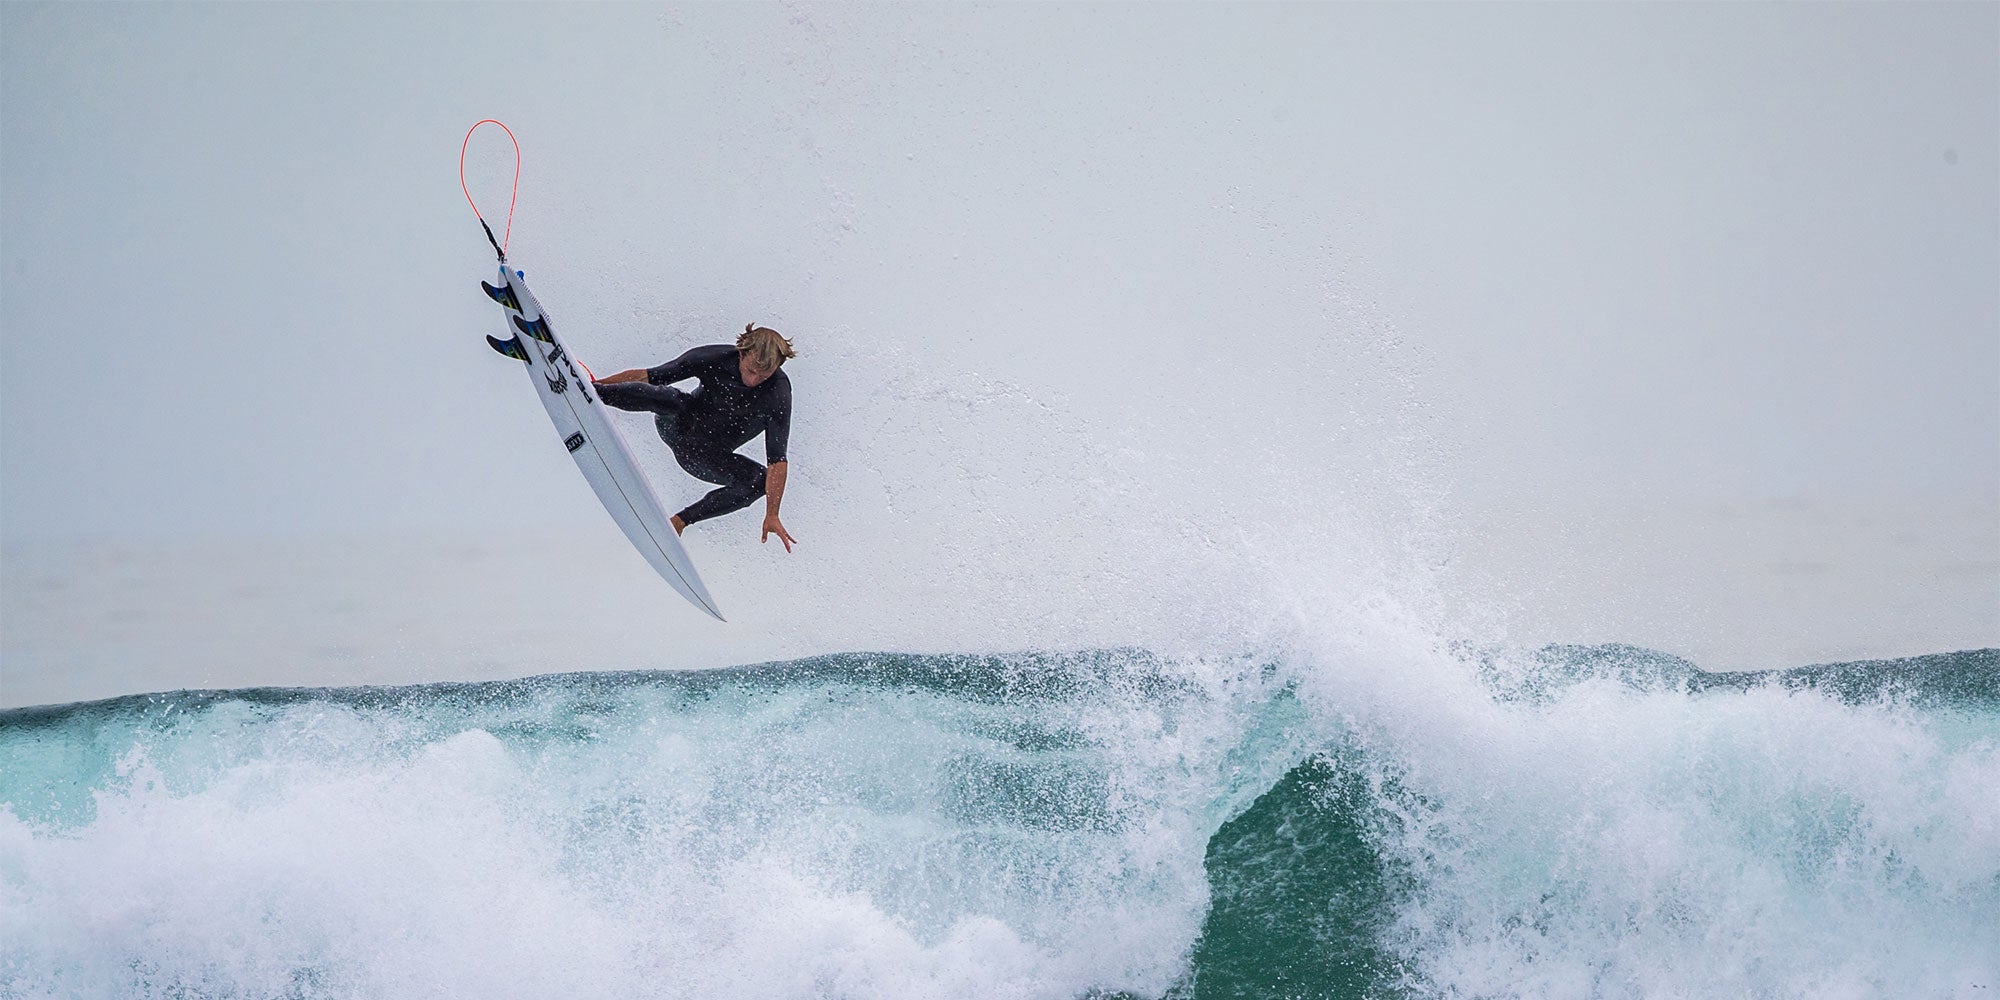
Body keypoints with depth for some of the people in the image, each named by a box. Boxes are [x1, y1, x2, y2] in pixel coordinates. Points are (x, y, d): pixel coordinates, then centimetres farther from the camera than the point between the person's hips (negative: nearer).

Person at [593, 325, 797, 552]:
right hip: (677, 427, -1)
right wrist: (597, 383, -14)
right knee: (668, 398, -34)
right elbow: (647, 376, -12)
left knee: (761, 480, -27)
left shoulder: (778, 393, -24)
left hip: (704, 458, 1)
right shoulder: (713, 359, -21)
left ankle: (682, 520, -23)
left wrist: (772, 515, -29)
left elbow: (777, 460, -24)